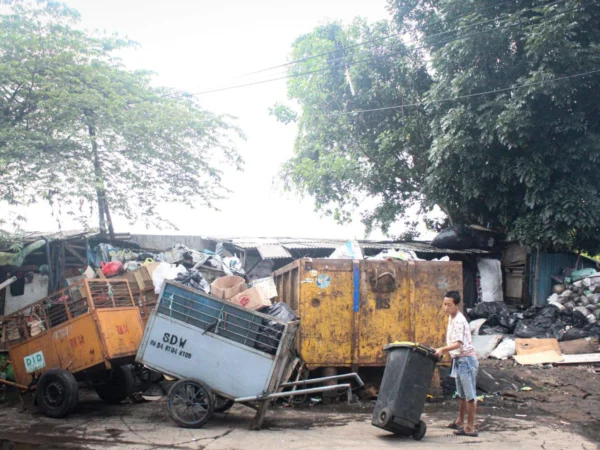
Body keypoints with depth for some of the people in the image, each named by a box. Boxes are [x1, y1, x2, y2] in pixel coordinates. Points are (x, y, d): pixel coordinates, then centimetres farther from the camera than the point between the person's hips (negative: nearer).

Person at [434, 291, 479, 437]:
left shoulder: (459, 321, -19)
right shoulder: (451, 318, 10)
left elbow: (458, 344, -29)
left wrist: (442, 349, -39)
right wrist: (443, 351, 13)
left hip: (466, 359, -10)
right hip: (458, 359, 10)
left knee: (469, 394, -5)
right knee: (462, 394, 20)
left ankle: (470, 428, -1)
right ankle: (460, 422, 33)